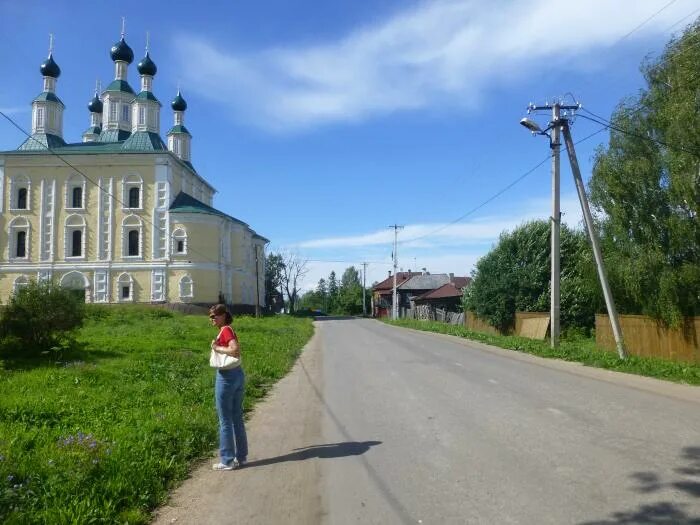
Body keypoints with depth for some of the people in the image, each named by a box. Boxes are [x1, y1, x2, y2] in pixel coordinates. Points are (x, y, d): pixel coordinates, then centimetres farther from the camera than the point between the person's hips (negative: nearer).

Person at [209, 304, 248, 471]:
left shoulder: (225, 330, -14)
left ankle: (227, 461, 10)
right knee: (237, 418, 16)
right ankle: (241, 456, 24)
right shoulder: (229, 330, 12)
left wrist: (217, 348, -16)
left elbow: (235, 350, -26)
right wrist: (218, 347, 3)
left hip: (226, 376, -9)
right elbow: (236, 350, 11)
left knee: (225, 421, 2)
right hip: (238, 375, 9)